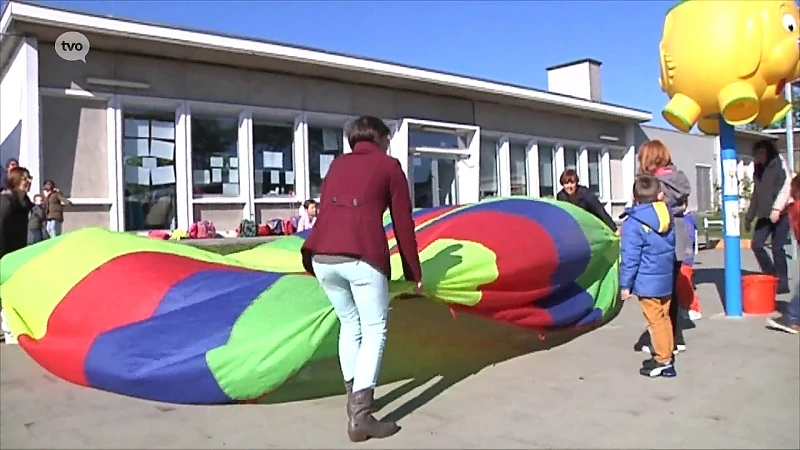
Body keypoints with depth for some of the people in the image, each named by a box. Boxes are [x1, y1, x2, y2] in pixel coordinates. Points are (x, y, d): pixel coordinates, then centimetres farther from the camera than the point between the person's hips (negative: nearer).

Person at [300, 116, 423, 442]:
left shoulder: (337, 165, 27)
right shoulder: (390, 166, 15)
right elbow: (403, 224, 11)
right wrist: (414, 273, 17)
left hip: (320, 256, 5)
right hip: (362, 257, -5)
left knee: (350, 325, 23)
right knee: (374, 331, 7)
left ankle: (354, 399, 31)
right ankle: (360, 416, 0)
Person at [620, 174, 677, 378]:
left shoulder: (632, 223, -16)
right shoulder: (667, 216, 5)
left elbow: (630, 257, -16)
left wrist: (625, 284, -11)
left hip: (647, 282, -7)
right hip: (666, 278, 7)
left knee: (655, 320, -1)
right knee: (664, 318, 17)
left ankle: (663, 361, 4)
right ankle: (666, 354, 26)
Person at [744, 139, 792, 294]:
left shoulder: (779, 165, -3)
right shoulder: (758, 170, 17)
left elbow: (786, 188, -14)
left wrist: (777, 208, -24)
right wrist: (749, 217, 19)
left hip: (779, 214, -6)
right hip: (764, 215, 7)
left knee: (777, 248, -5)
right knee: (756, 245, -1)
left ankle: (782, 283, 6)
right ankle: (771, 275, 16)